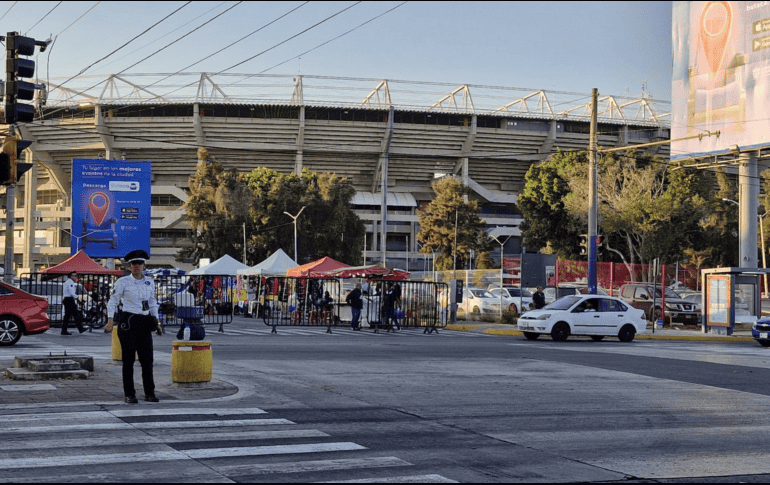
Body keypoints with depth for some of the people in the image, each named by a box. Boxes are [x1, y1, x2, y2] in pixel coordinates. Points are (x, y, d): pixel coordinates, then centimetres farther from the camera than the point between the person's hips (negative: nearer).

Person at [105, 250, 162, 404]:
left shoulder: (150, 281, 10)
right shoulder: (123, 282, -3)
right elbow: (113, 302, 0)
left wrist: (156, 322, 13)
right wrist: (110, 322, -11)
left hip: (145, 323, 4)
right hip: (128, 322, -4)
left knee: (147, 359, 1)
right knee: (128, 360, 1)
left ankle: (149, 393, 11)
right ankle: (129, 394, 8)